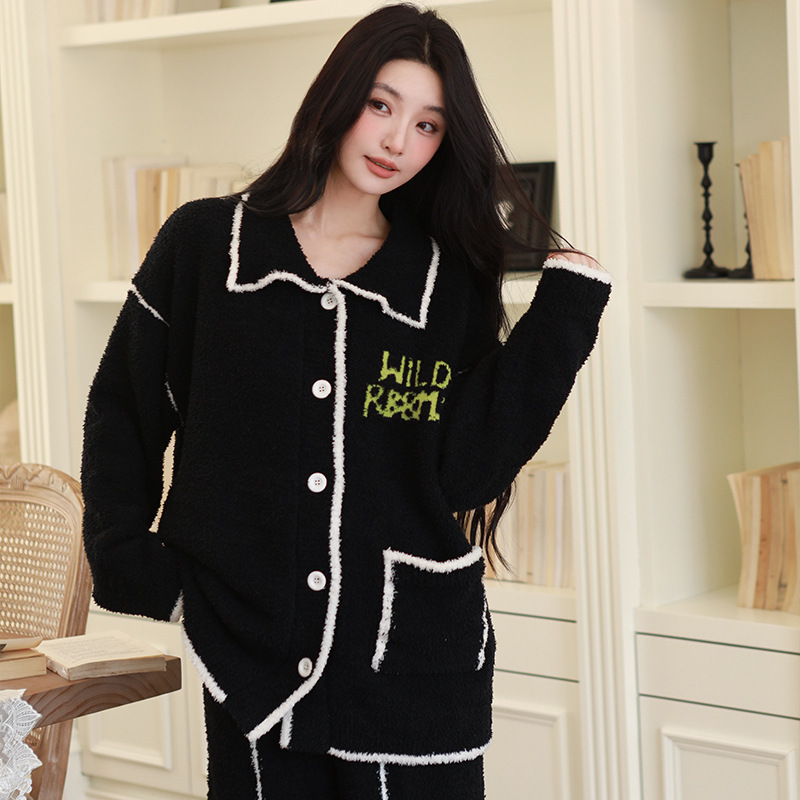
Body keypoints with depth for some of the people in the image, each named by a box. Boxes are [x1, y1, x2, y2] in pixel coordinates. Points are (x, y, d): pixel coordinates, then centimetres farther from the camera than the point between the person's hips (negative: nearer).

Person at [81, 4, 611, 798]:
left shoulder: (448, 284, 4)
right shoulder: (204, 244, 3)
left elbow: (468, 471, -6)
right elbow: (121, 412, 9)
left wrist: (564, 313, -8)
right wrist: (130, 561, 0)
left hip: (412, 660, 1)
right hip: (251, 656, 0)